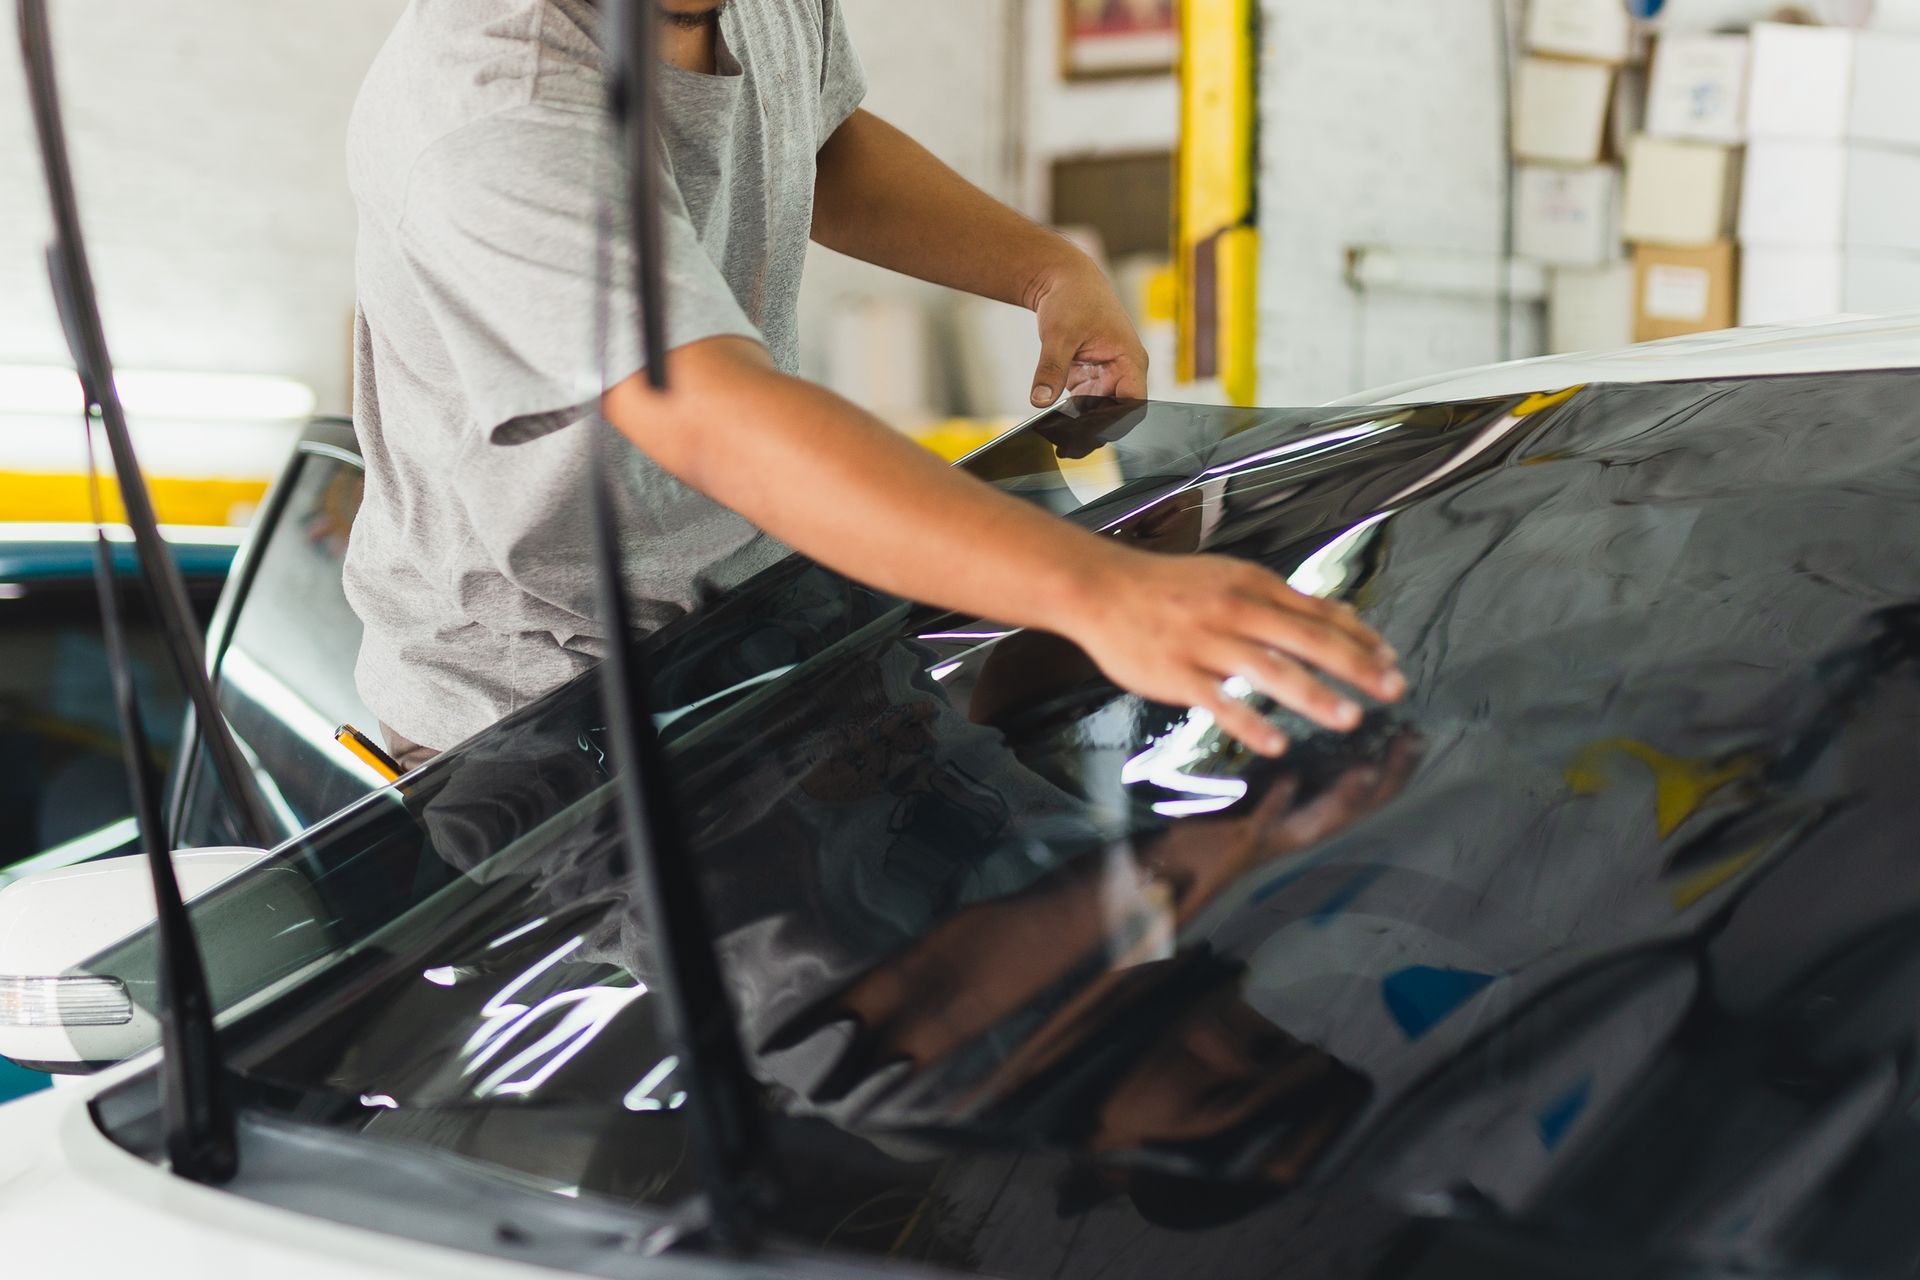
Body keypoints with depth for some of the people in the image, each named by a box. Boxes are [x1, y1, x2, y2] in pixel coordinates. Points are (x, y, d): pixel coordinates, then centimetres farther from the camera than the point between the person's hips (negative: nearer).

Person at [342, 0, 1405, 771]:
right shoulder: (497, 118, -35)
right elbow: (719, 421, -49)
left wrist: (1050, 270, -1)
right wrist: (1096, 590, -59)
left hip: (747, 612, 7)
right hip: (528, 707, -7)